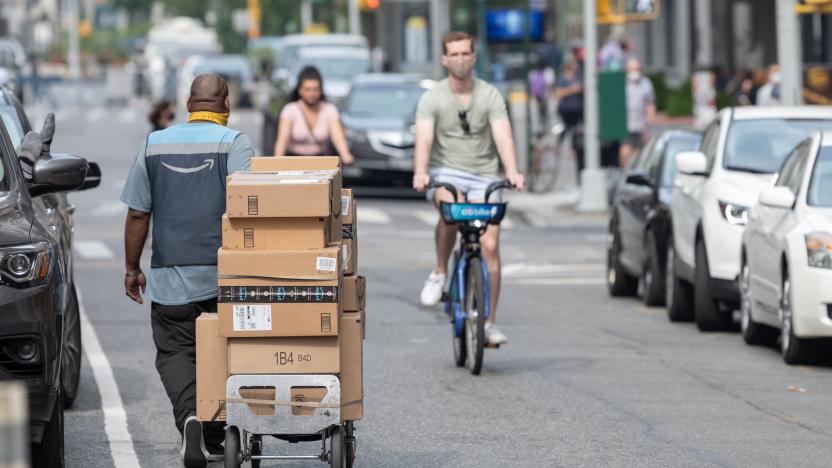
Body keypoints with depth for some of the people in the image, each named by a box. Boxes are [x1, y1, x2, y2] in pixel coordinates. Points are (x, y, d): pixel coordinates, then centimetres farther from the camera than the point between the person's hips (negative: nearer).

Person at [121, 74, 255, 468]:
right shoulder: (233, 144, -5)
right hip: (222, 275, -1)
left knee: (174, 351, 5)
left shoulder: (154, 144, 5)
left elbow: (137, 214, 6)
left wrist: (132, 269, 15)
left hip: (170, 275, 1)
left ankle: (189, 414, -21)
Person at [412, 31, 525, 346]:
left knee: (490, 246, -11)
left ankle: (489, 323, -6)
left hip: (483, 175, 1)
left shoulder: (490, 96, 2)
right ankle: (440, 271, -13)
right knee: (450, 207, -36)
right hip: (445, 173, -1)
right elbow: (424, 139, -14)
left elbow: (503, 137, -10)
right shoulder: (432, 98, -1)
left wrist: (512, 172, -29)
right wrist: (420, 172, -33)